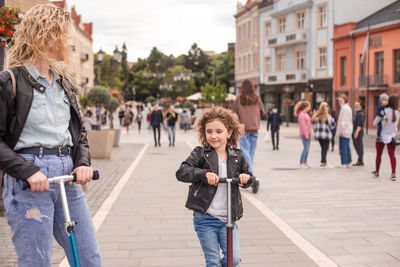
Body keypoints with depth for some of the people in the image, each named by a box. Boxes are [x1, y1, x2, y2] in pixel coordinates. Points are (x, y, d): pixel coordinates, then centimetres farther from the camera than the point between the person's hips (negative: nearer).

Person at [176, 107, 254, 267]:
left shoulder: (237, 156, 6)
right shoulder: (200, 154, -4)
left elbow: (248, 176, 19)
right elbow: (181, 172, -14)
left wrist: (246, 177, -6)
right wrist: (204, 173, -28)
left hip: (228, 218, 3)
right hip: (205, 218, -2)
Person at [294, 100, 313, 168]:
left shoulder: (305, 114, 16)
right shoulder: (301, 115, -15)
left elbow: (309, 122, 20)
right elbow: (303, 126, -19)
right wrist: (306, 135, -20)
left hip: (308, 133, 10)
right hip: (304, 134, -10)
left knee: (307, 148, 10)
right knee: (305, 148, -10)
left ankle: (305, 163, 16)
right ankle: (301, 163, -6)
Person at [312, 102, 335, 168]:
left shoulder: (316, 116, -2)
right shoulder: (328, 117, -14)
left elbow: (314, 125, 4)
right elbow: (332, 125, -7)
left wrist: (316, 133, 12)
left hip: (318, 135, 5)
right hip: (326, 135, -5)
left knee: (323, 148, 17)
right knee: (325, 148, 3)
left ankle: (324, 162, 21)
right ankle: (323, 163, 0)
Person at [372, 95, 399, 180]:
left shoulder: (383, 111, -15)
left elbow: (375, 123, -8)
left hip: (382, 136, -2)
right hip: (392, 136, 3)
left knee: (379, 154, 14)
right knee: (392, 155, 1)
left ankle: (377, 172, 27)